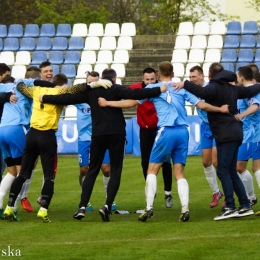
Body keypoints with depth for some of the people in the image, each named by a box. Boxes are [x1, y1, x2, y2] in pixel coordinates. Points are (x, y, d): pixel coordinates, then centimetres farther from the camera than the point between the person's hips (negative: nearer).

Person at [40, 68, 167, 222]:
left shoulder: (91, 91, 10)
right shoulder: (116, 89, -1)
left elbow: (68, 98, 12)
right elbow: (134, 94, -16)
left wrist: (45, 98, 23)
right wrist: (159, 90, -18)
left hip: (98, 134, 3)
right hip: (116, 134, -3)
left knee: (92, 171, 10)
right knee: (116, 171, 3)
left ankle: (82, 207, -1)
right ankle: (107, 206, -12)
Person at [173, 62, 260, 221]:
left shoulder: (214, 87, -8)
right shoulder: (231, 88, 17)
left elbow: (204, 92, -31)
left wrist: (185, 84, -33)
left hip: (226, 134, -9)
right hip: (234, 133, 9)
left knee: (223, 171, -10)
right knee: (231, 171, 13)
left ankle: (230, 208, -17)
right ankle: (246, 206, 11)